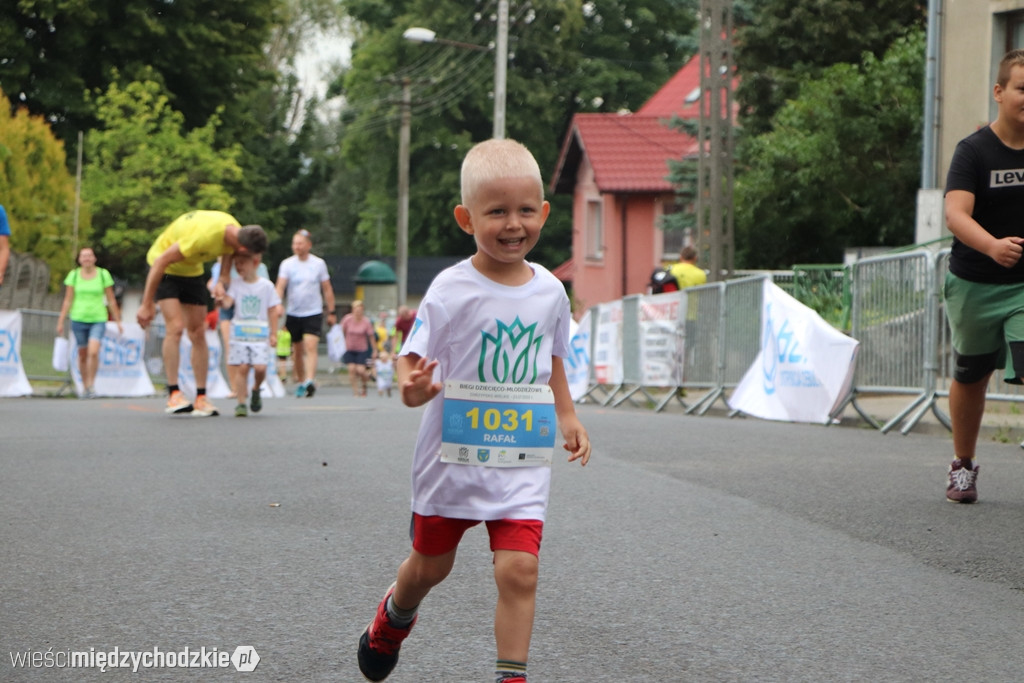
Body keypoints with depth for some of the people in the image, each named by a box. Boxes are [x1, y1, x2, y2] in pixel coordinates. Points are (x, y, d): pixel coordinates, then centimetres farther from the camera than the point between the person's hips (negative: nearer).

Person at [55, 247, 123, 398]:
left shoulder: (103, 274, 3)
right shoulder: (73, 275, 4)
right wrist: (60, 321, 2)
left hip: (98, 319, -1)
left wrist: (118, 321, 7)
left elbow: (111, 300, 7)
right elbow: (68, 301, 6)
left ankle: (91, 384, -5)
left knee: (93, 352, -19)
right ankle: (84, 386, 20)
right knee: (82, 354, 7)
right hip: (79, 319, 1)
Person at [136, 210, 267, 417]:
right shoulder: (203, 235, -38)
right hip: (165, 268, -7)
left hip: (192, 270, 7)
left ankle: (201, 398, 5)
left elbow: (227, 254, 5)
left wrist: (222, 283, -18)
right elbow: (161, 261, -32)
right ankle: (173, 395, -16)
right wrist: (147, 304, -27)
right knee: (176, 327, -20)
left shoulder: (234, 230, -15)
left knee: (198, 333, 2)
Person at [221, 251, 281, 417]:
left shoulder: (266, 285, 2)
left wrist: (273, 334, 6)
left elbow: (273, 310, 7)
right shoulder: (235, 284, 3)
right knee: (241, 367, -5)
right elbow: (227, 302, -9)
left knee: (260, 367, -12)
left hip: (260, 335, 0)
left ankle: (256, 390, 19)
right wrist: (221, 300, -33)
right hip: (239, 334, 1)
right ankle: (241, 402, 4)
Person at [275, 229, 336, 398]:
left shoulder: (319, 263, 2)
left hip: (314, 313, -2)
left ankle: (310, 381, -28)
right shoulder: (287, 264, 1)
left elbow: (327, 289, 9)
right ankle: (300, 382, 23)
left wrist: (331, 312, 9)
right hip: (293, 313, 2)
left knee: (311, 346, -19)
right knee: (297, 351, 9)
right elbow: (280, 286, -9)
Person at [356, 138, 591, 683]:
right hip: (453, 455, -2)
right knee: (430, 565, 18)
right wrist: (414, 387, -37)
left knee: (519, 569, -13)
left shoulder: (549, 290, -1)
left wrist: (566, 416, 9)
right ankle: (395, 615, 51)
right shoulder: (451, 291, -15)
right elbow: (412, 362, -16)